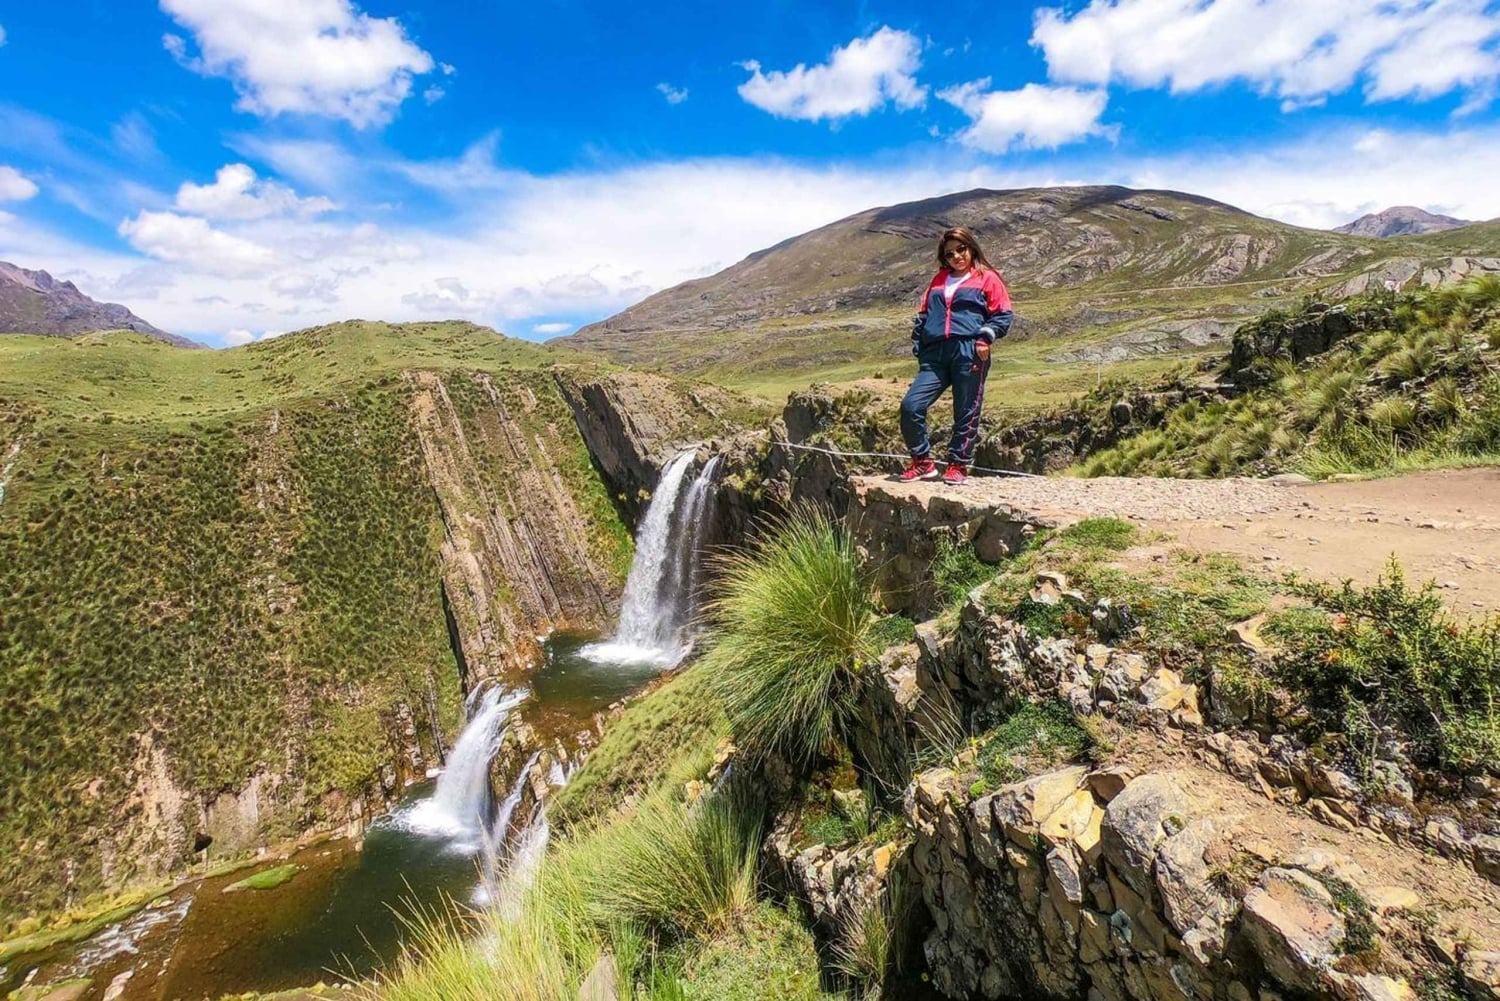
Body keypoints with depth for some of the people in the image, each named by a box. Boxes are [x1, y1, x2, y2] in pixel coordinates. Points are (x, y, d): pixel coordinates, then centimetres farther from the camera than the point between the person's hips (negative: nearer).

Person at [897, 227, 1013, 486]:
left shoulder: (987, 278, 10)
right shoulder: (938, 280, 24)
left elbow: (1003, 315, 6)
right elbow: (923, 314, 27)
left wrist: (985, 337, -10)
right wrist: (918, 345, 14)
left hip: (969, 353, -4)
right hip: (935, 355, 4)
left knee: (966, 413, 0)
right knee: (910, 406, -10)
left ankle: (958, 465, 13)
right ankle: (922, 462, 3)